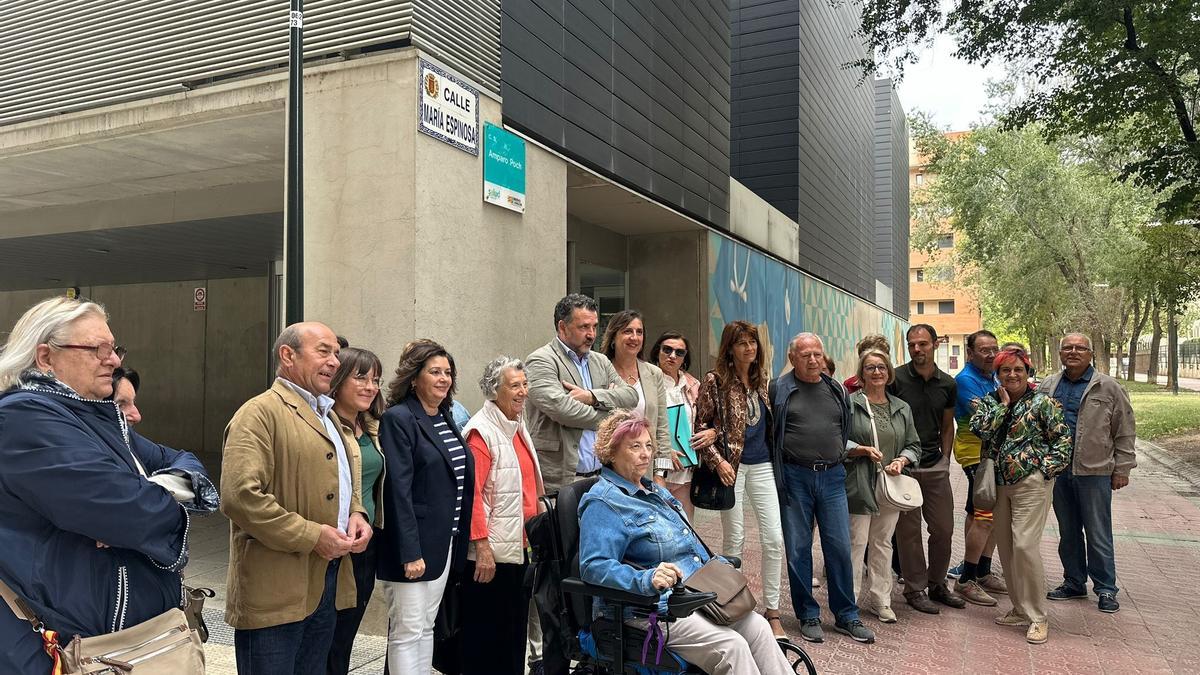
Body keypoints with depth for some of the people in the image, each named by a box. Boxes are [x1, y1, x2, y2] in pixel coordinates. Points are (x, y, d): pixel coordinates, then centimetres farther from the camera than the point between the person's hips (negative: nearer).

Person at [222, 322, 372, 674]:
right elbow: (240, 496, -22)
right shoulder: (259, 413, -12)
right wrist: (311, 536, -20)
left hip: (328, 581, 9)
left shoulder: (328, 415, 18)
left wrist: (356, 513, 5)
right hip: (275, 589, -8)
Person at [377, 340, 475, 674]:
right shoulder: (398, 420, -13)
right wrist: (410, 551, -23)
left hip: (446, 542, 8)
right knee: (407, 631, 0)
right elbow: (398, 491, -19)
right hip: (412, 545, -8)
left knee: (427, 627, 16)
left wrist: (459, 541, 12)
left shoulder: (446, 419, 12)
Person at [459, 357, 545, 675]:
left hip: (521, 547, 9)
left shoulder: (517, 427, 12)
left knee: (515, 631, 18)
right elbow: (471, 493, -19)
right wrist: (482, 545, -22)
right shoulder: (482, 431, -14)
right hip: (492, 552, -9)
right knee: (487, 637, 4)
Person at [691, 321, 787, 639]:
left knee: (774, 538, 1)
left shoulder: (762, 379, 10)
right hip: (732, 466, -4)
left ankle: (772, 610, 12)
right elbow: (701, 425, -6)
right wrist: (717, 460, -15)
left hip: (762, 466, 5)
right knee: (734, 538, 3)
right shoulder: (714, 380, -5)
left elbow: (767, 422, 15)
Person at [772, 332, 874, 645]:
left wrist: (858, 448, 9)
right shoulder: (779, 389, -1)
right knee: (798, 549, 5)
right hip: (794, 477, -3)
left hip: (832, 476, 3)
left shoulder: (837, 390, 12)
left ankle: (847, 616, 19)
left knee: (840, 547, 4)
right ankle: (808, 616, 19)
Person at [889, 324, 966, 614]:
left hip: (936, 466, 5)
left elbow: (947, 426, 16)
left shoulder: (947, 384, 6)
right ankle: (915, 589, 16)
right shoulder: (896, 379, -8)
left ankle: (937, 584, 29)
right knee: (909, 530, 2)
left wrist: (945, 459, 7)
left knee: (944, 529, 11)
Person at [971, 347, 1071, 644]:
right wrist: (1003, 405, -7)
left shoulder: (1042, 402, -3)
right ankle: (1020, 609, 25)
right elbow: (981, 429, -8)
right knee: (1005, 547, 11)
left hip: (1031, 482, -6)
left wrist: (1048, 467, -11)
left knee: (1025, 546, -12)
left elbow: (1064, 438, -4)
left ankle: (1037, 617, 0)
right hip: (1000, 483, 6)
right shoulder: (990, 401, 9)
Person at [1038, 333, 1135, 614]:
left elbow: (1124, 431, 0)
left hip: (1094, 472, -4)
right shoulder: (1047, 386, 9)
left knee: (1098, 534, 3)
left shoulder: (1109, 388, -1)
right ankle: (1074, 582, 26)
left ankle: (1106, 589, 15)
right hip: (1057, 471, 4)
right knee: (1068, 532, 13)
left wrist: (1122, 468, -3)